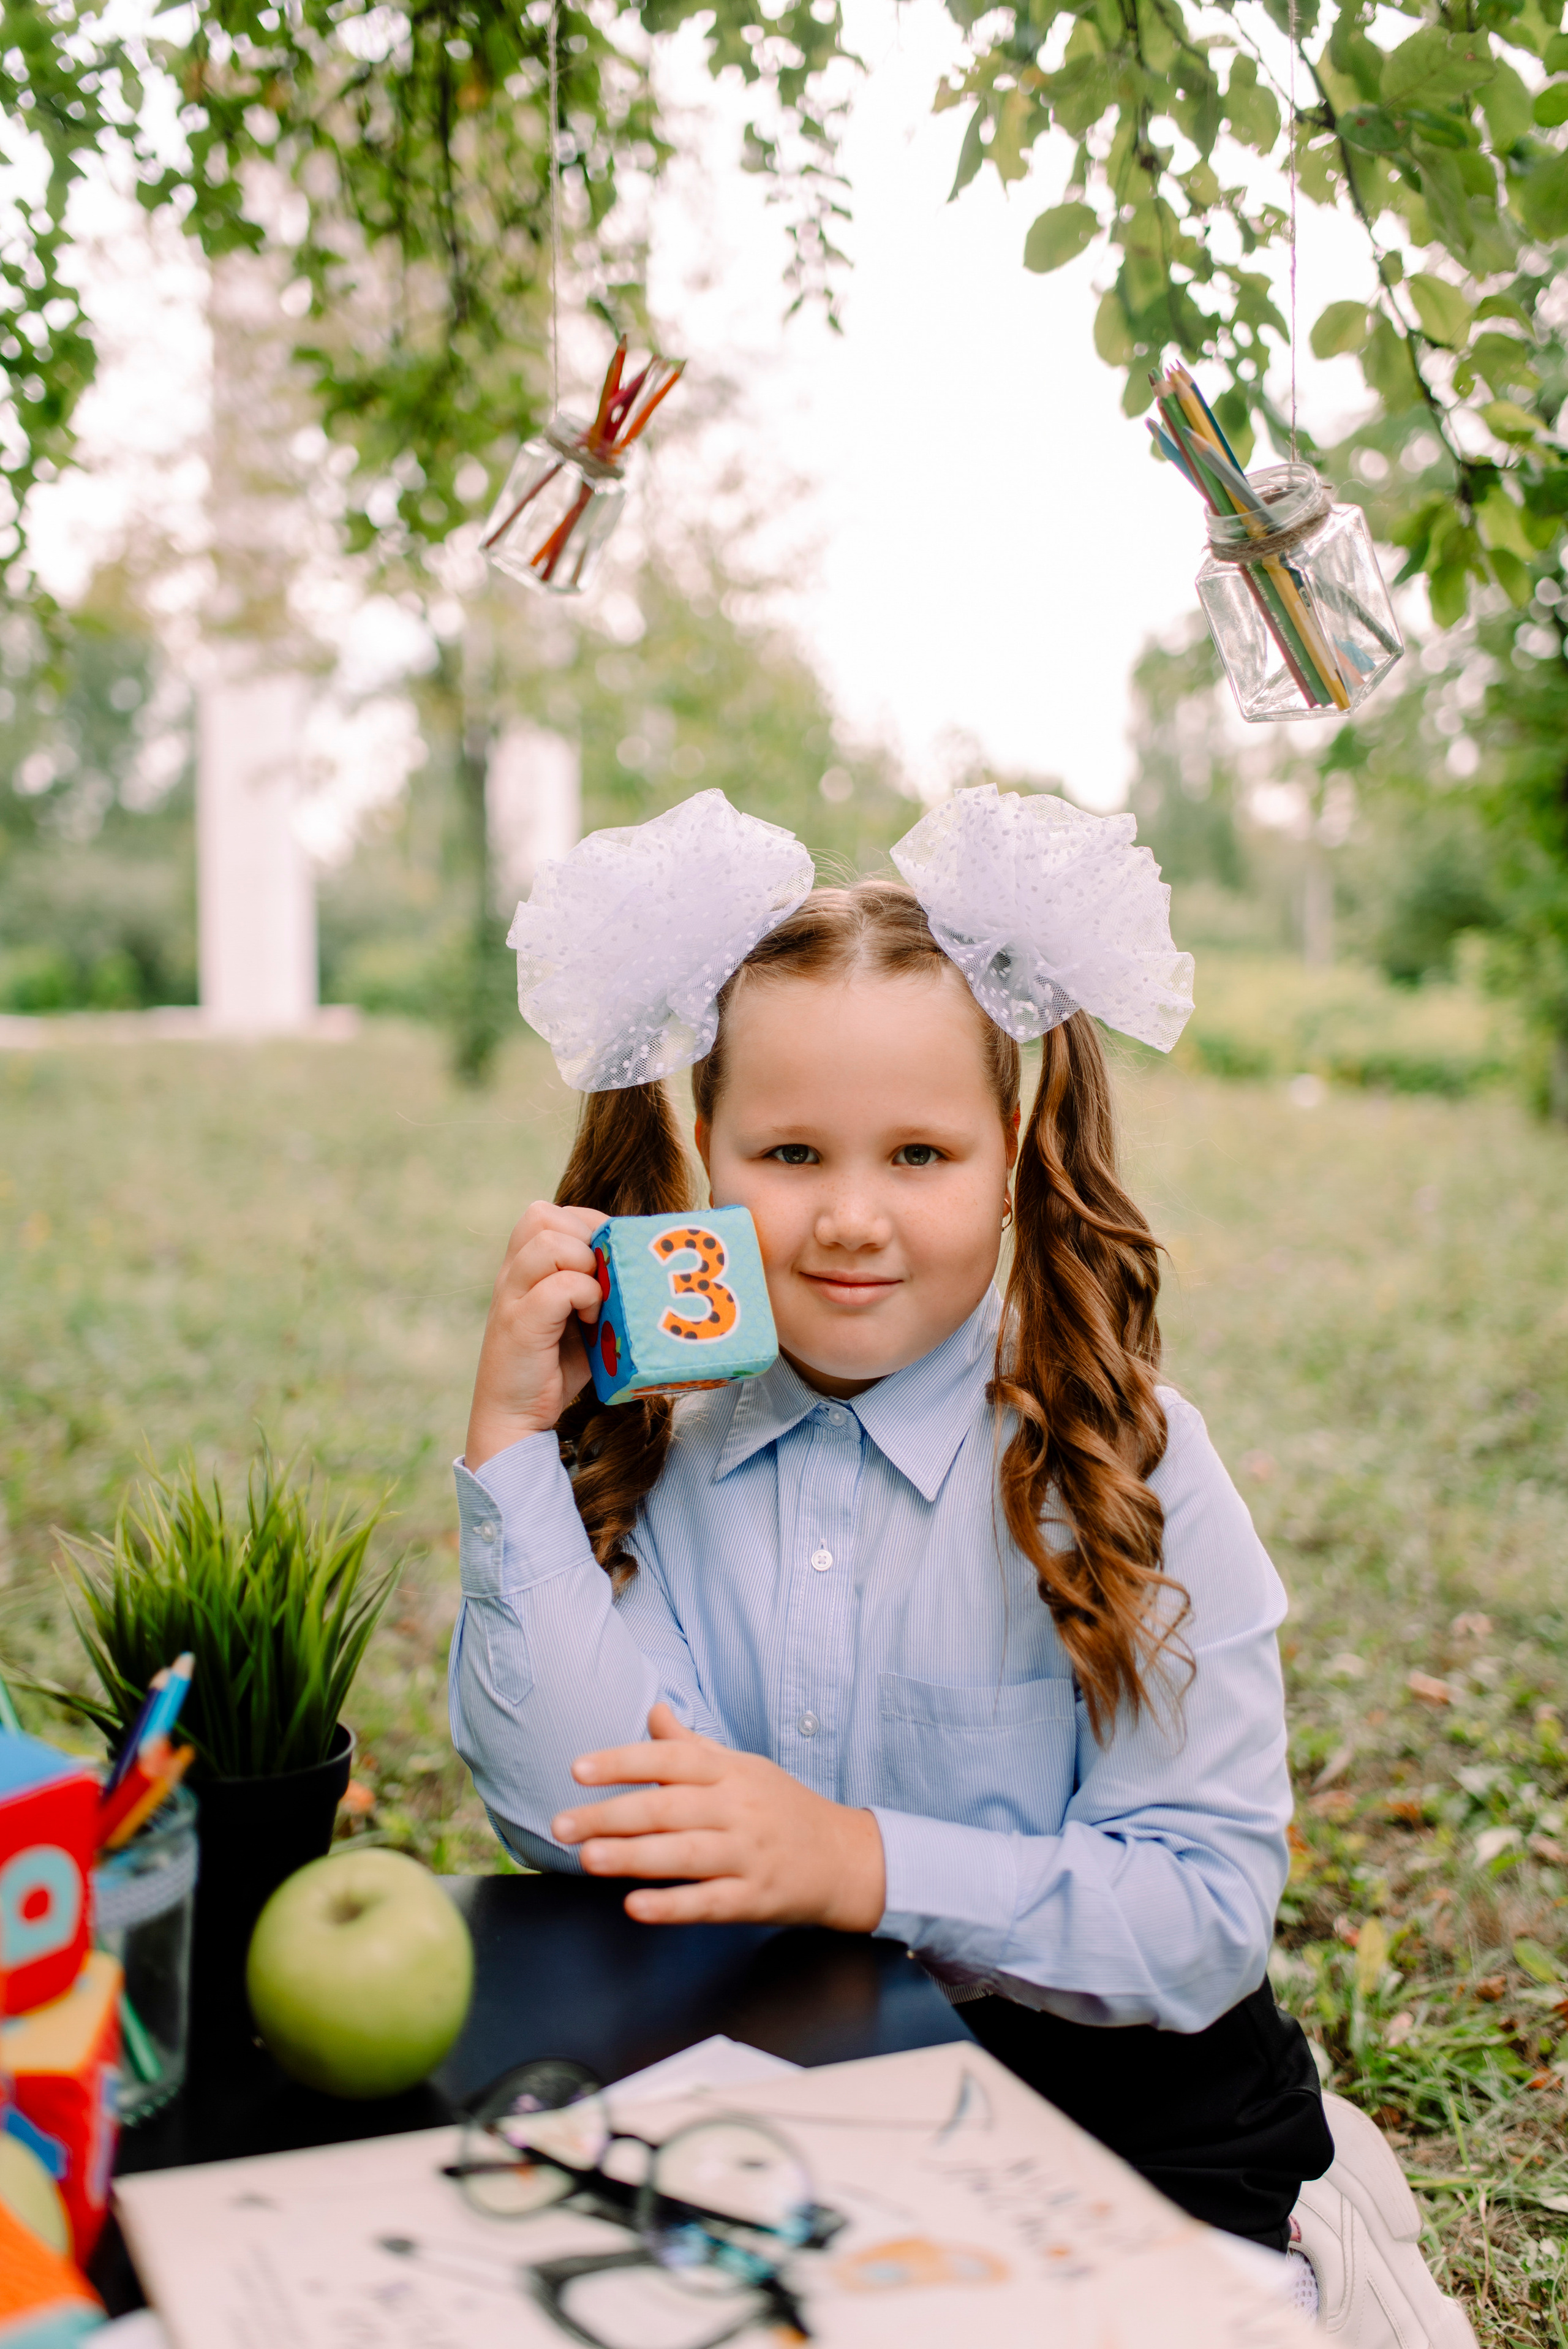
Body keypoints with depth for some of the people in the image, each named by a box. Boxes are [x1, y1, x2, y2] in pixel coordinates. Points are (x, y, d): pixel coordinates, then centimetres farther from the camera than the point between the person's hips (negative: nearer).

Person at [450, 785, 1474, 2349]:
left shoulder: (1111, 1459, -12)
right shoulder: (659, 1448, -3)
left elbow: (1206, 1909, -15)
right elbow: (583, 1816, -15)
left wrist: (865, 1864, -25)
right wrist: (516, 1439, -17)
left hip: (1130, 2112, -3)